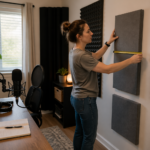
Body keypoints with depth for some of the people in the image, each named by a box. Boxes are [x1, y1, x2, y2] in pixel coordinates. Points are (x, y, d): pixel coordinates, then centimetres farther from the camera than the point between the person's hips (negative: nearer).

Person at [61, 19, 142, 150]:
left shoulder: (75, 52, 4)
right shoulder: (81, 56, -26)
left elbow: (95, 56, 19)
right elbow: (108, 69, -23)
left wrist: (108, 43, 17)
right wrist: (131, 60, -14)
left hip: (77, 98, 9)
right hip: (86, 101, -9)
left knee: (79, 132, 22)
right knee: (89, 137, 9)